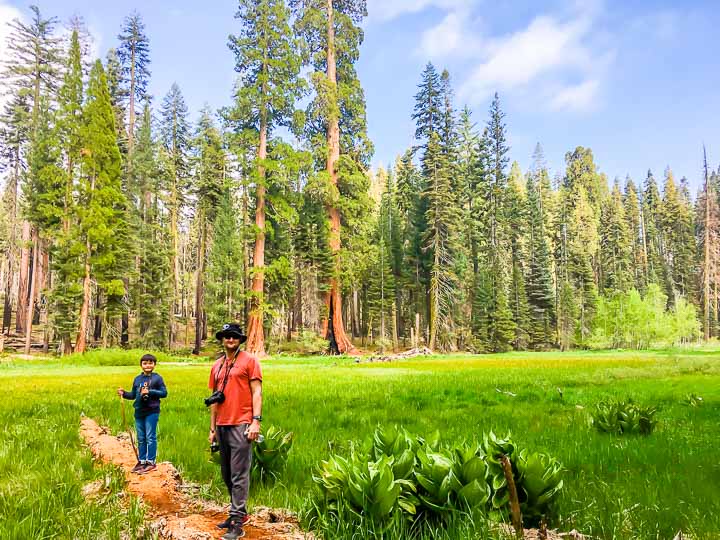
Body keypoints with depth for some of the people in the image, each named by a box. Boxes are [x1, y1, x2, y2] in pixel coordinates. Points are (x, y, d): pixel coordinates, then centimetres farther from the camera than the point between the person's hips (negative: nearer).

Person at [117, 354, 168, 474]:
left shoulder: (157, 378, -5)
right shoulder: (137, 379, 10)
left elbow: (164, 393, -8)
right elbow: (133, 395, 14)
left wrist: (150, 392, -17)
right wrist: (124, 393, -2)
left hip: (152, 412, -5)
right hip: (139, 412, 5)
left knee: (150, 437, -1)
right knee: (141, 438, 13)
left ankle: (151, 462, 7)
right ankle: (141, 461, 23)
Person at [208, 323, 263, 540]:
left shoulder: (249, 361, -2)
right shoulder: (217, 366, 15)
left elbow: (256, 392, -6)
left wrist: (256, 421, -15)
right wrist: (212, 428, 17)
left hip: (241, 425, -6)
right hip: (222, 426, 7)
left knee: (239, 476, -6)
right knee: (227, 474, 13)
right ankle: (239, 513, 27)